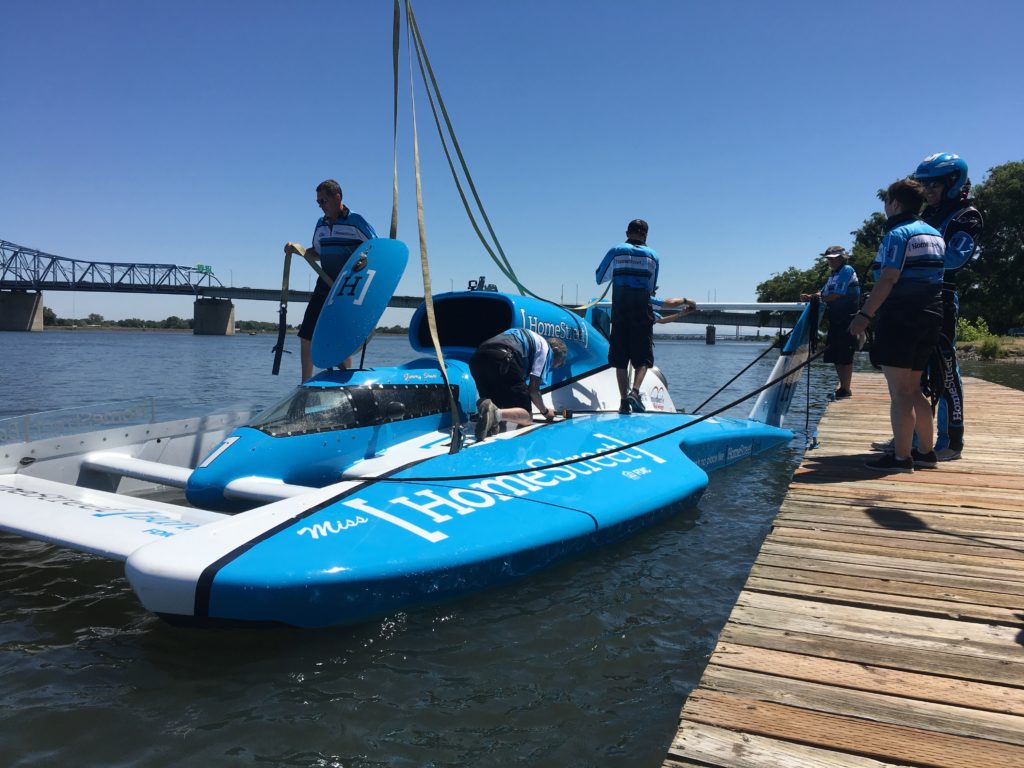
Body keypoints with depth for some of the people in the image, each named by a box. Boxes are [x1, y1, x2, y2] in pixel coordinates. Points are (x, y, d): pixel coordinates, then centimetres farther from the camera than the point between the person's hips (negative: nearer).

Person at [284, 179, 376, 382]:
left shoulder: (356, 222, -7)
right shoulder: (321, 224, 13)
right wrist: (297, 249, 7)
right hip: (324, 287, 7)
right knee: (306, 335, 6)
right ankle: (306, 384, 18)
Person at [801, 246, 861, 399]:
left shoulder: (847, 270, -9)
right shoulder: (833, 275, 19)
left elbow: (838, 294, -18)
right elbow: (823, 293, 16)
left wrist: (821, 298, -5)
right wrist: (810, 297, -2)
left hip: (847, 319, -9)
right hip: (835, 320, 9)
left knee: (845, 357, -7)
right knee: (834, 356, 10)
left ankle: (846, 389, -3)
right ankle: (843, 388, 19)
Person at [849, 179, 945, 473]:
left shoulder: (898, 233, -9)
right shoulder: (934, 234, 18)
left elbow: (888, 279, -18)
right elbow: (936, 276, 19)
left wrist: (865, 314, -18)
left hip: (900, 320, -9)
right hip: (929, 320, 9)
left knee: (899, 392, -7)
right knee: (913, 389, 17)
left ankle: (901, 457, -5)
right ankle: (925, 452, 22)